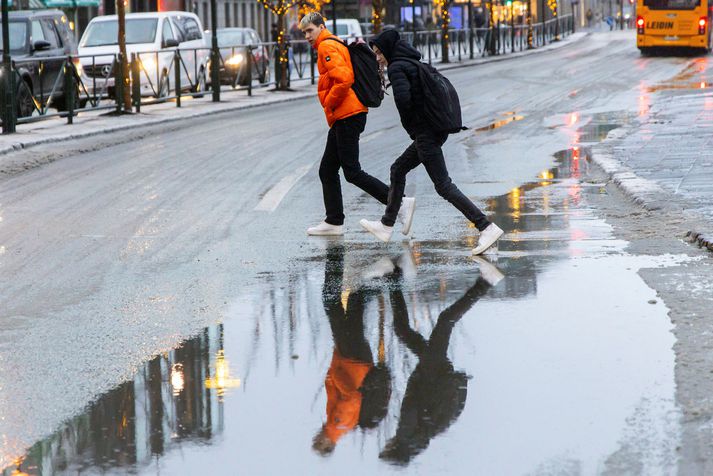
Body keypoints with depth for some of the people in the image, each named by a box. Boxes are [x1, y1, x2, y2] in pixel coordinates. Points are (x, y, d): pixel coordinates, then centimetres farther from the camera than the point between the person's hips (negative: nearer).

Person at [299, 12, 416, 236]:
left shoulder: (327, 47, -10)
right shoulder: (336, 45, 21)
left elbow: (344, 79, -24)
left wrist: (329, 103, -12)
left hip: (346, 117, -11)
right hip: (342, 119, 11)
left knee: (352, 173, -11)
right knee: (327, 170, 13)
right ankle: (334, 222, 17)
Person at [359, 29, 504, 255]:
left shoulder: (396, 67, -10)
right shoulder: (413, 63, 18)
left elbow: (403, 98, -26)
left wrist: (409, 125, -8)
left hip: (425, 133, -10)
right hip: (437, 130, 10)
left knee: (443, 186, -9)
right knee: (397, 170, 21)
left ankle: (487, 228, -16)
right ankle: (386, 226, 30)